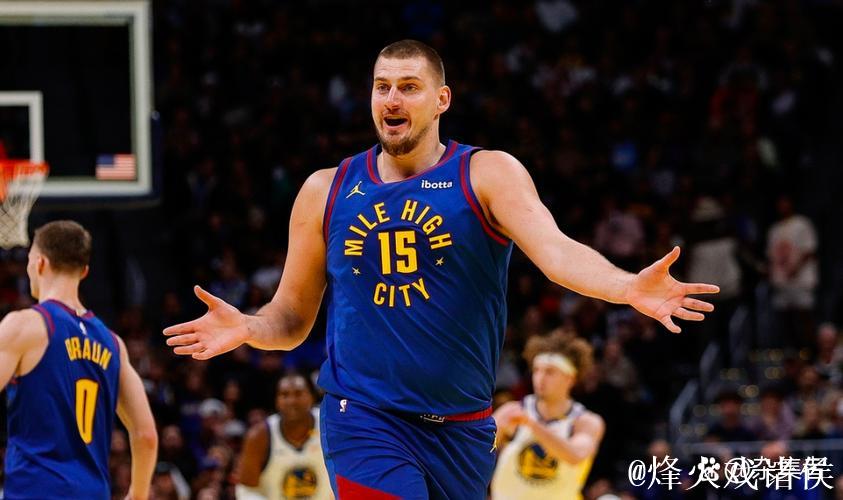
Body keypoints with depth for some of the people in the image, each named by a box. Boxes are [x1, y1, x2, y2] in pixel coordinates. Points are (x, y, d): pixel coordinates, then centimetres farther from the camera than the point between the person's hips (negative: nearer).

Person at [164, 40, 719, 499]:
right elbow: (292, 318, 12)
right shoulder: (326, 192, 6)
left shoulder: (489, 175, -2)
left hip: (461, 428, 1)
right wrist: (247, 328, -11)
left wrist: (628, 288, -40)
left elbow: (555, 250, -20)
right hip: (364, 417, -1)